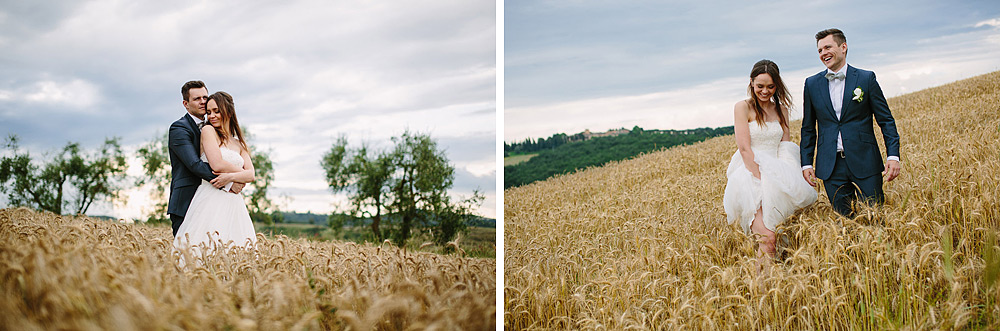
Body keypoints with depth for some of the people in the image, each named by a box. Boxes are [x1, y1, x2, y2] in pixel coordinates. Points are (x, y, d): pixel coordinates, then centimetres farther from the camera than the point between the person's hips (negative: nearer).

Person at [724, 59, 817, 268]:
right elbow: (744, 148, -9)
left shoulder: (781, 109, 17)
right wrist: (760, 178, -21)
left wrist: (781, 178, -7)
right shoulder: (743, 107, 0)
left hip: (777, 173, 6)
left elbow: (787, 148, 12)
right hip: (749, 171, -6)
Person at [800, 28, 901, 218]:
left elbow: (886, 120, 3)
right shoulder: (812, 84, 9)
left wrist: (893, 155, -7)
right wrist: (806, 163, 6)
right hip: (831, 165, 2)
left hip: (864, 161, -1)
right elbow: (808, 128, 13)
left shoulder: (866, 78, 3)